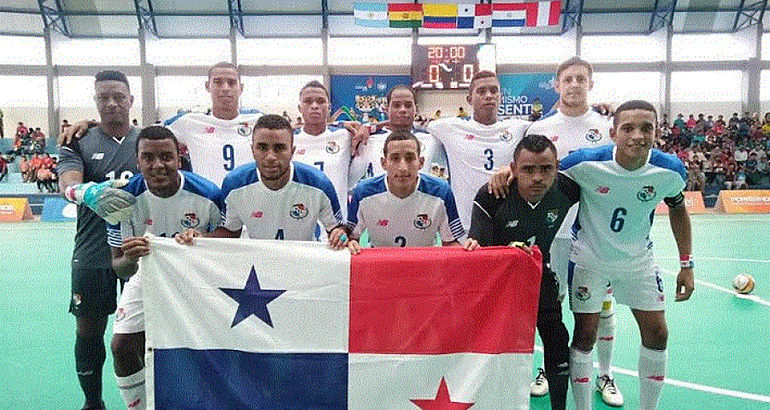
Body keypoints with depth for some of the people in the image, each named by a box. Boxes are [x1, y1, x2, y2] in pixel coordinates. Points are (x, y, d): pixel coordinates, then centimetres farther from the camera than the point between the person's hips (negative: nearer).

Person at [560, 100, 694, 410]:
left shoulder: (670, 170, -16)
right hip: (589, 256, -3)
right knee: (585, 335, -1)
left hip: (638, 259, 3)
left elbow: (678, 210, 3)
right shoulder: (585, 163, -27)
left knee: (657, 334, 5)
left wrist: (687, 264, 3)